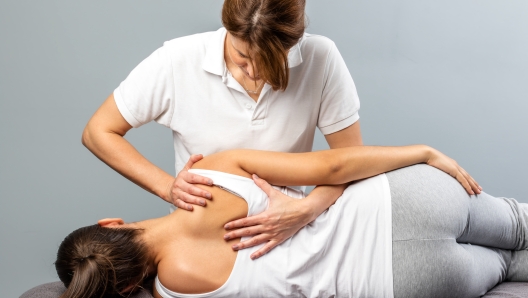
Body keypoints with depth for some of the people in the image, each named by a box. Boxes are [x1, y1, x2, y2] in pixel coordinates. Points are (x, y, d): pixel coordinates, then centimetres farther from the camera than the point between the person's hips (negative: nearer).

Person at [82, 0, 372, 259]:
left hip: (284, 230, 2)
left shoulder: (321, 58, -17)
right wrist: (168, 187, -20)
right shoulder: (178, 61, -17)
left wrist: (307, 210, -29)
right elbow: (98, 133, -7)